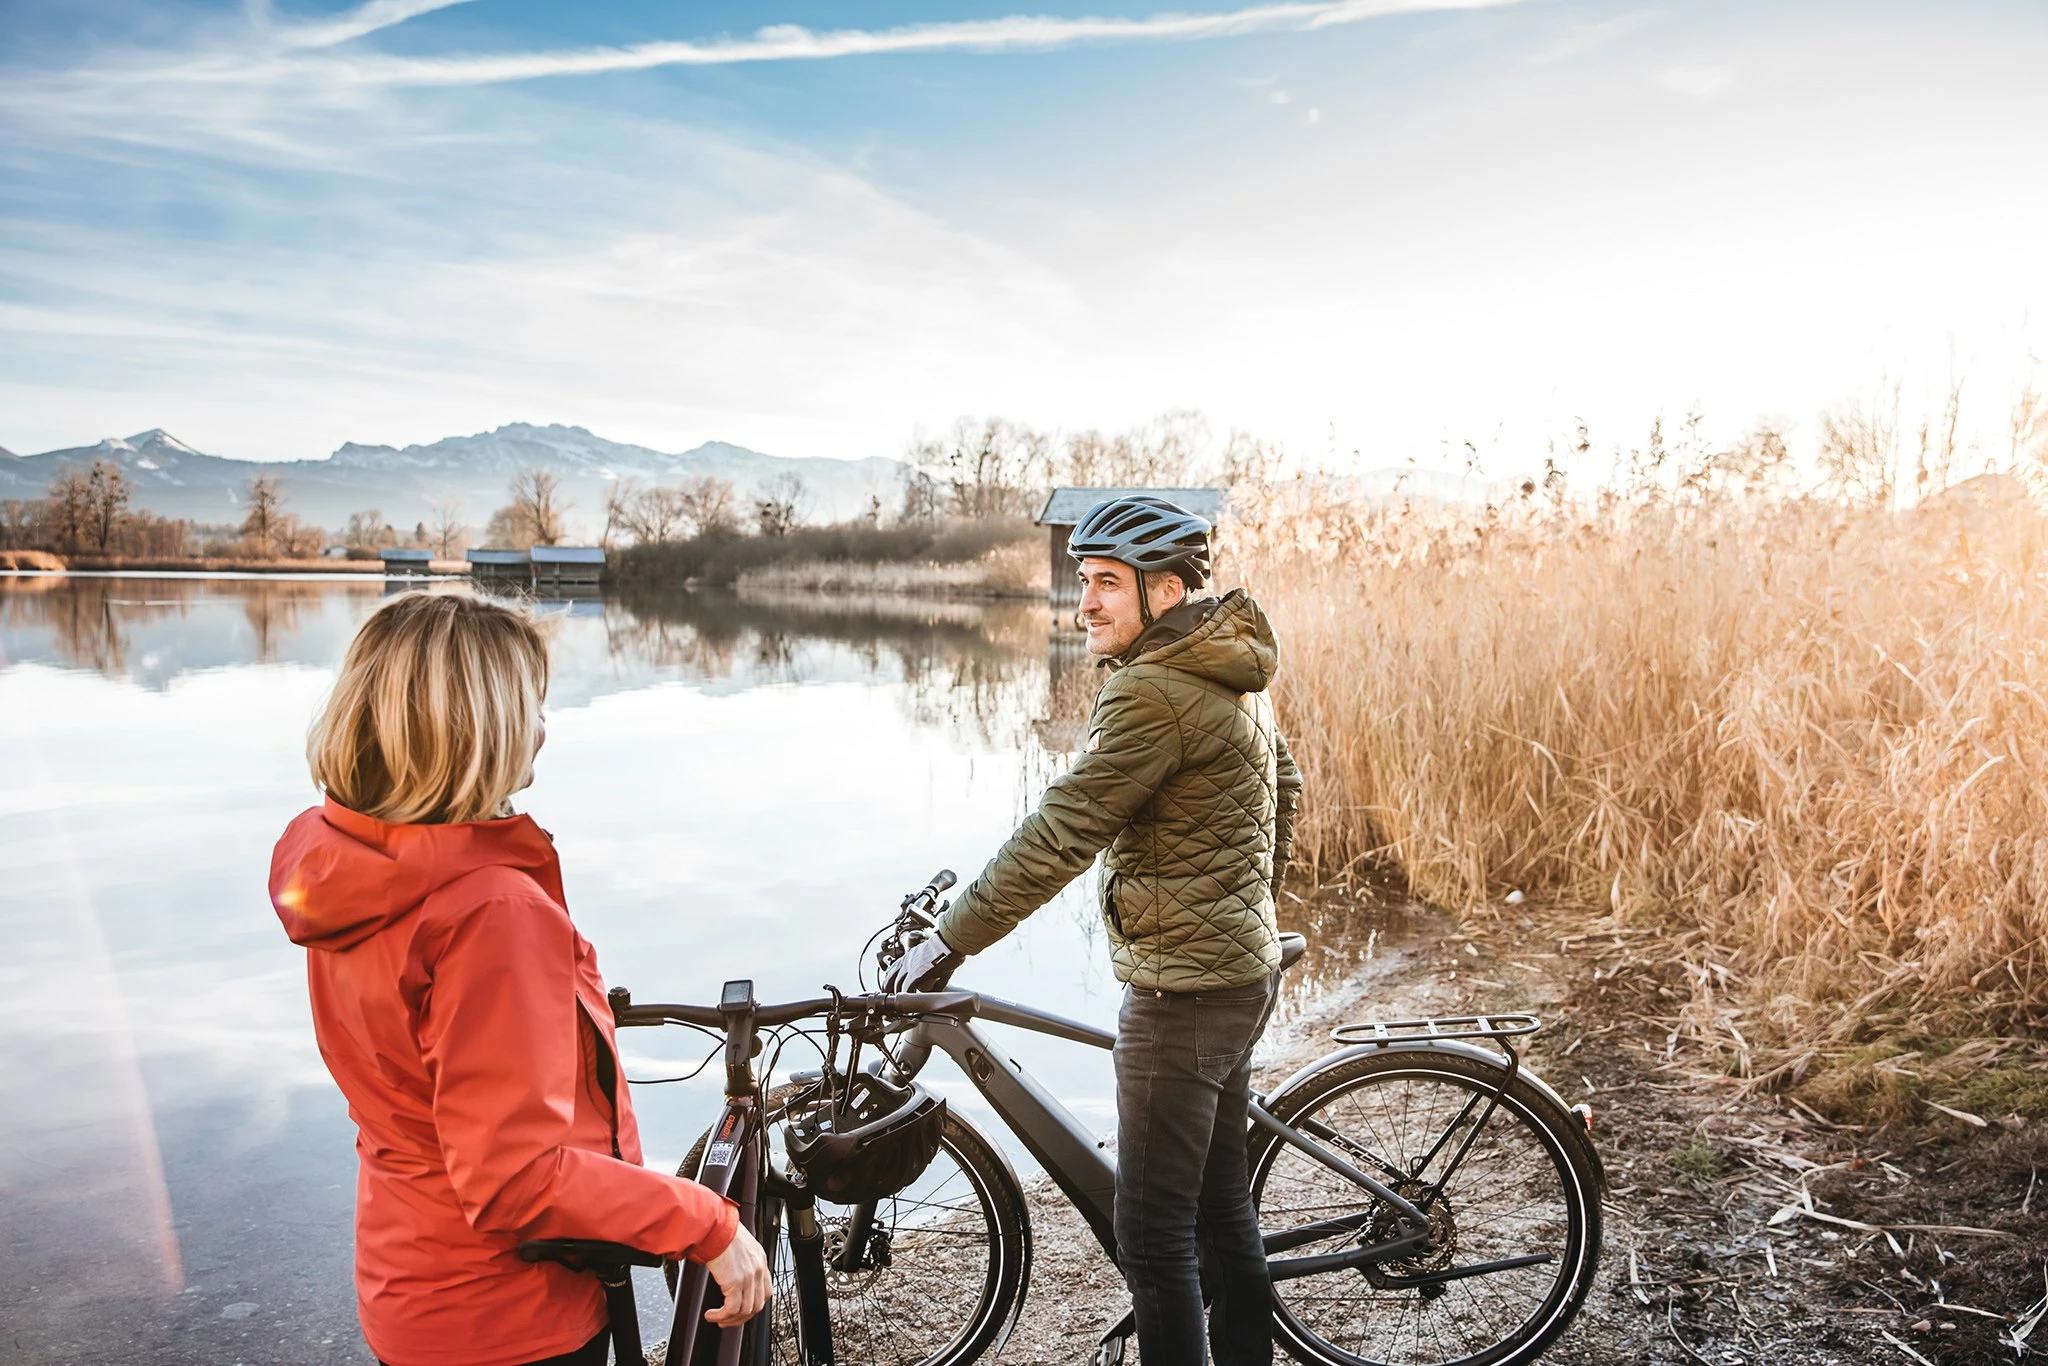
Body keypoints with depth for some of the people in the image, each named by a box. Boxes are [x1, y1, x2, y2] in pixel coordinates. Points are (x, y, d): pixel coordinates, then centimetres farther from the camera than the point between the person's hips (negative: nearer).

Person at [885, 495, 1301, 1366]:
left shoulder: (1153, 693, -22)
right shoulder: (1228, 671, 9)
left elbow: (1058, 837, -24)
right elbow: (1284, 786, 21)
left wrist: (949, 939, -18)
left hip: (1185, 988, -10)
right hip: (1242, 968, 10)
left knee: (1153, 1230, 1)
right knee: (1220, 1198, 21)